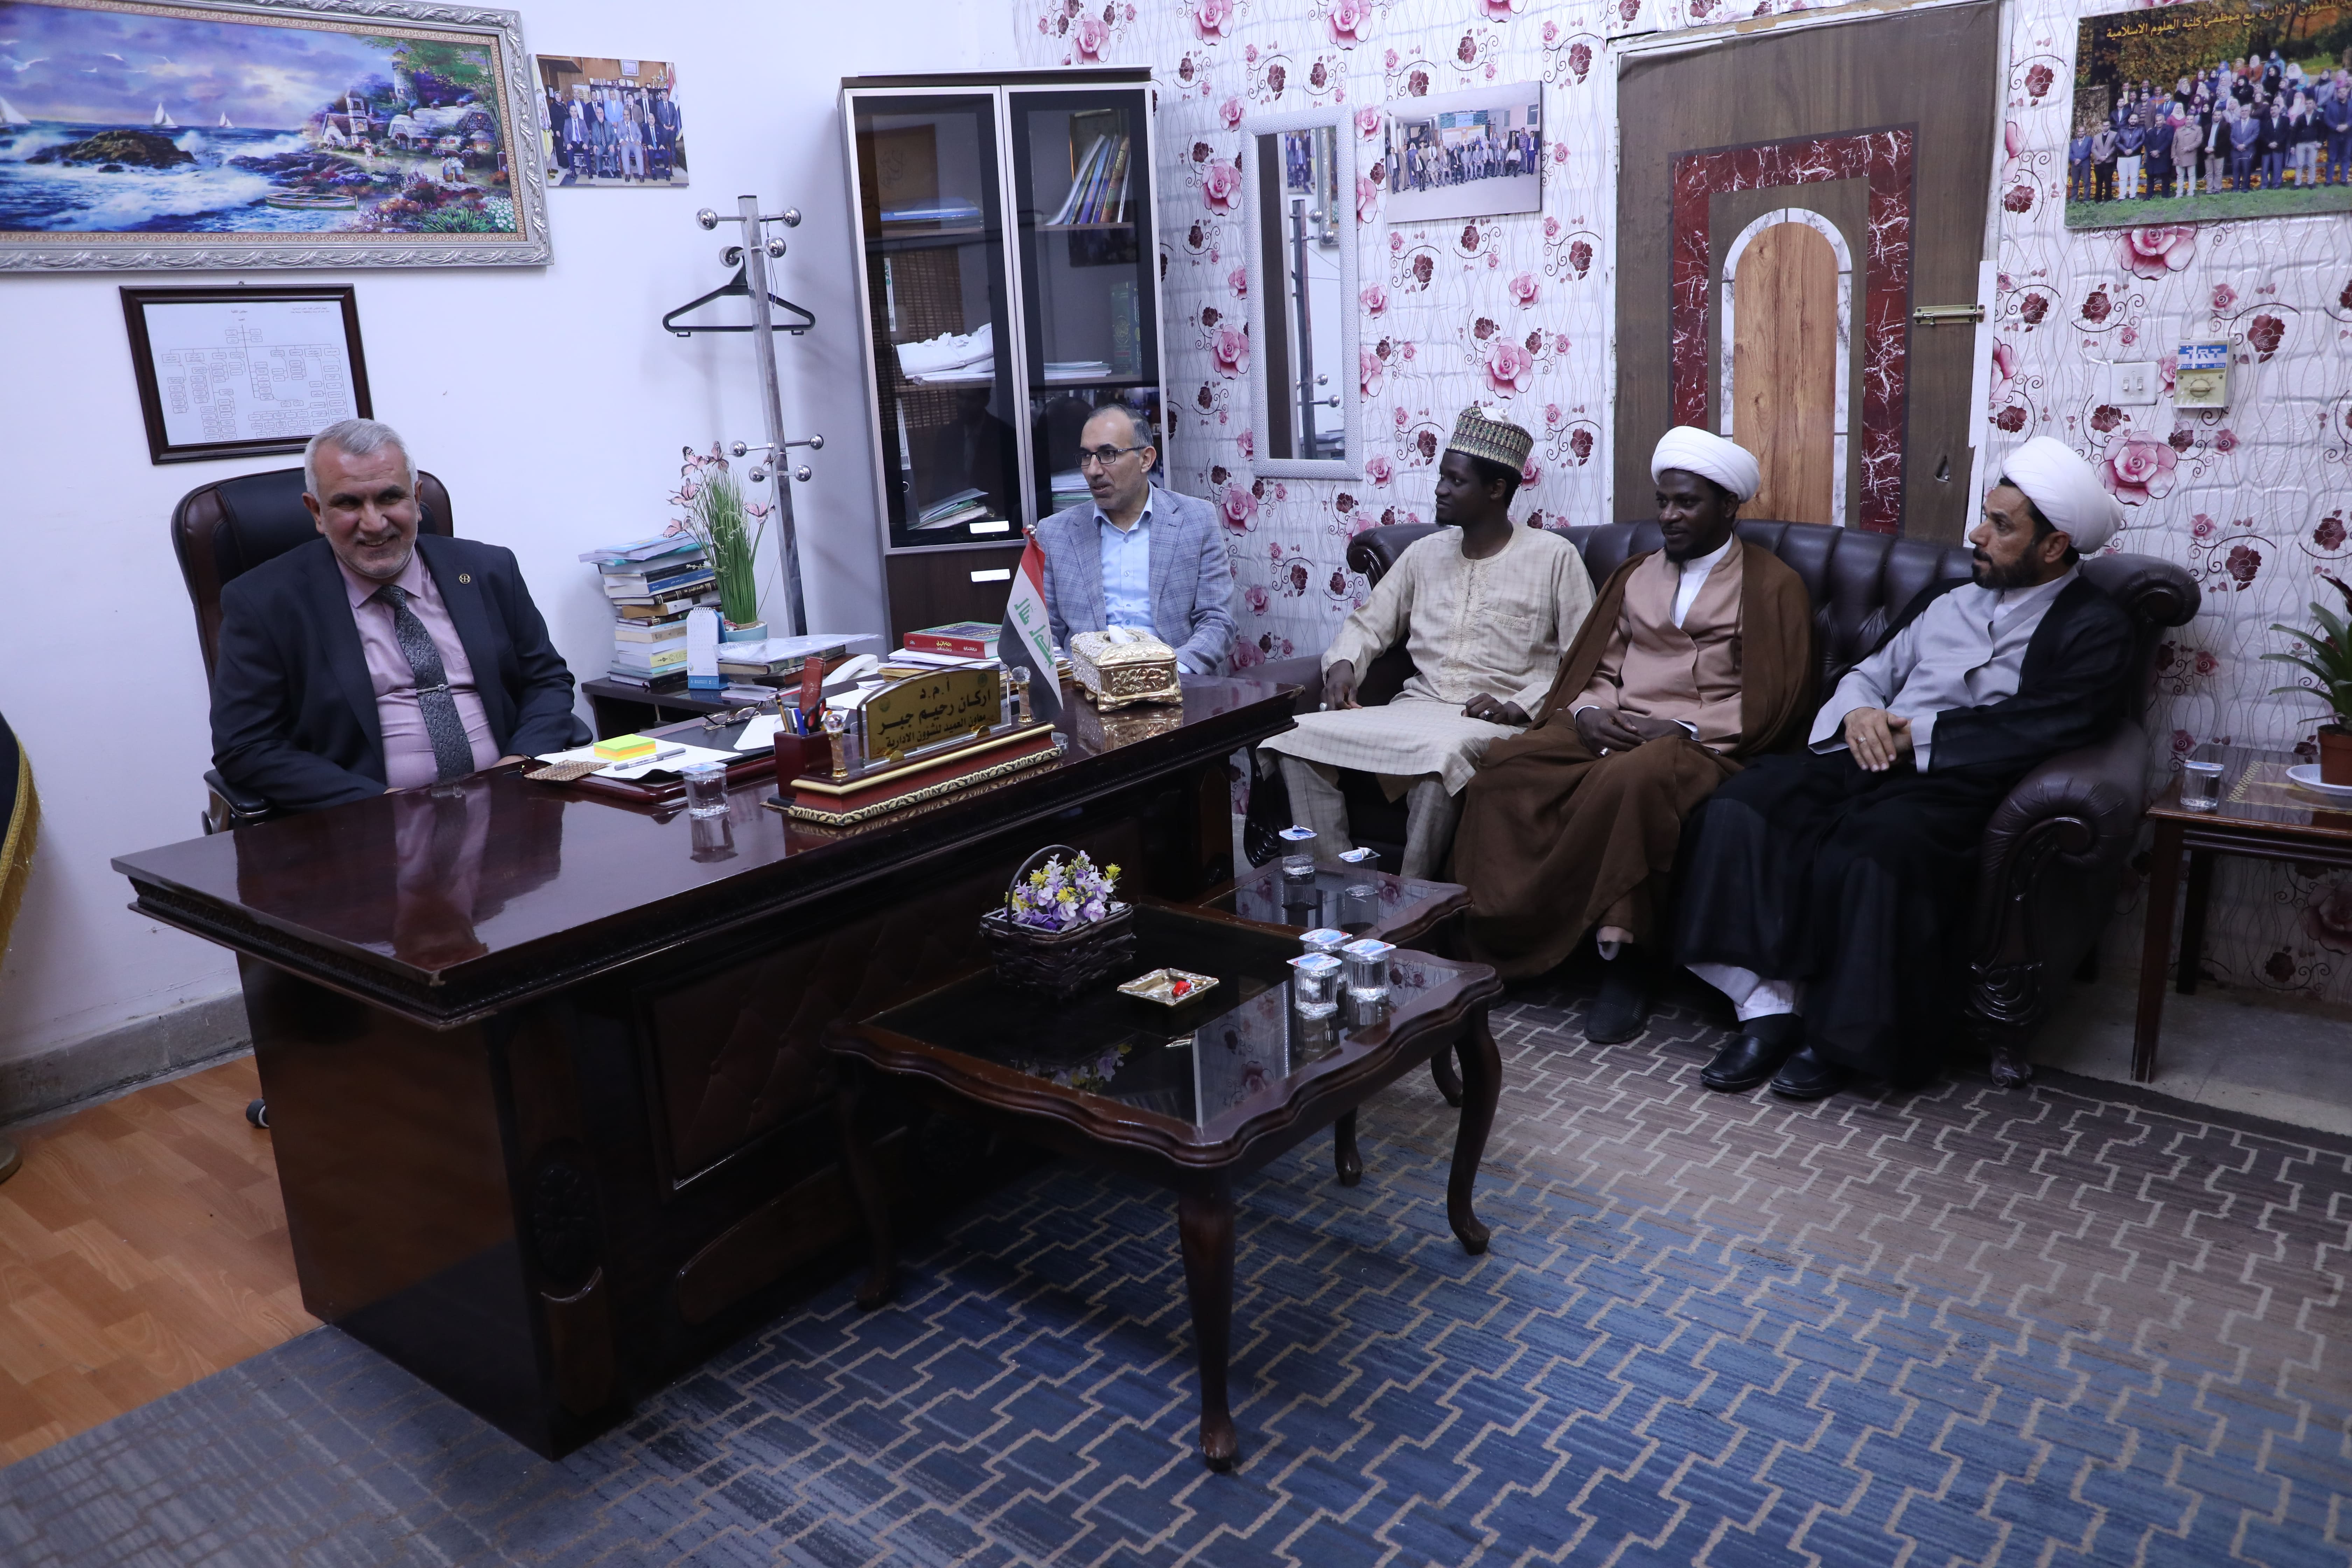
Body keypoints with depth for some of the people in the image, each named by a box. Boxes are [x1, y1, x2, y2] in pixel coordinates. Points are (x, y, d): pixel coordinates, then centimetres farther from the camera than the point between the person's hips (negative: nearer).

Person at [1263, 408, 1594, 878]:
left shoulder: (1554, 557, 3)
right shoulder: (1425, 553, 18)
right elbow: (1369, 623, 21)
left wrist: (1517, 706, -16)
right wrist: (1344, 663, -2)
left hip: (1498, 720, -5)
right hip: (1415, 709, 5)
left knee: (1442, 752, -40)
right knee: (1301, 737, -19)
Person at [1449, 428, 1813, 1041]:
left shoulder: (1771, 585, 6)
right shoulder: (1636, 575, 23)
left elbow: (1772, 701, -3)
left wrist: (1681, 729, -15)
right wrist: (1588, 712, -4)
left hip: (1703, 744, -5)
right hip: (1608, 732, 5)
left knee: (1633, 778, -39)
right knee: (1505, 766, -23)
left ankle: (1621, 955, -29)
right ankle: (1496, 941, -22)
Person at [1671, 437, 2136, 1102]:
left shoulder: (2095, 628, 5)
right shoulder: (1946, 601, 26)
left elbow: (2044, 726, -10)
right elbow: (1871, 670, 26)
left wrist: (1920, 734, -10)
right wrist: (1858, 712, 2)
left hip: (1956, 787, -6)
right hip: (1871, 762, 6)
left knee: (1874, 848, -38)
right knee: (1742, 805, -22)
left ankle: (1844, 1035, -17)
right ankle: (1768, 1006, -23)